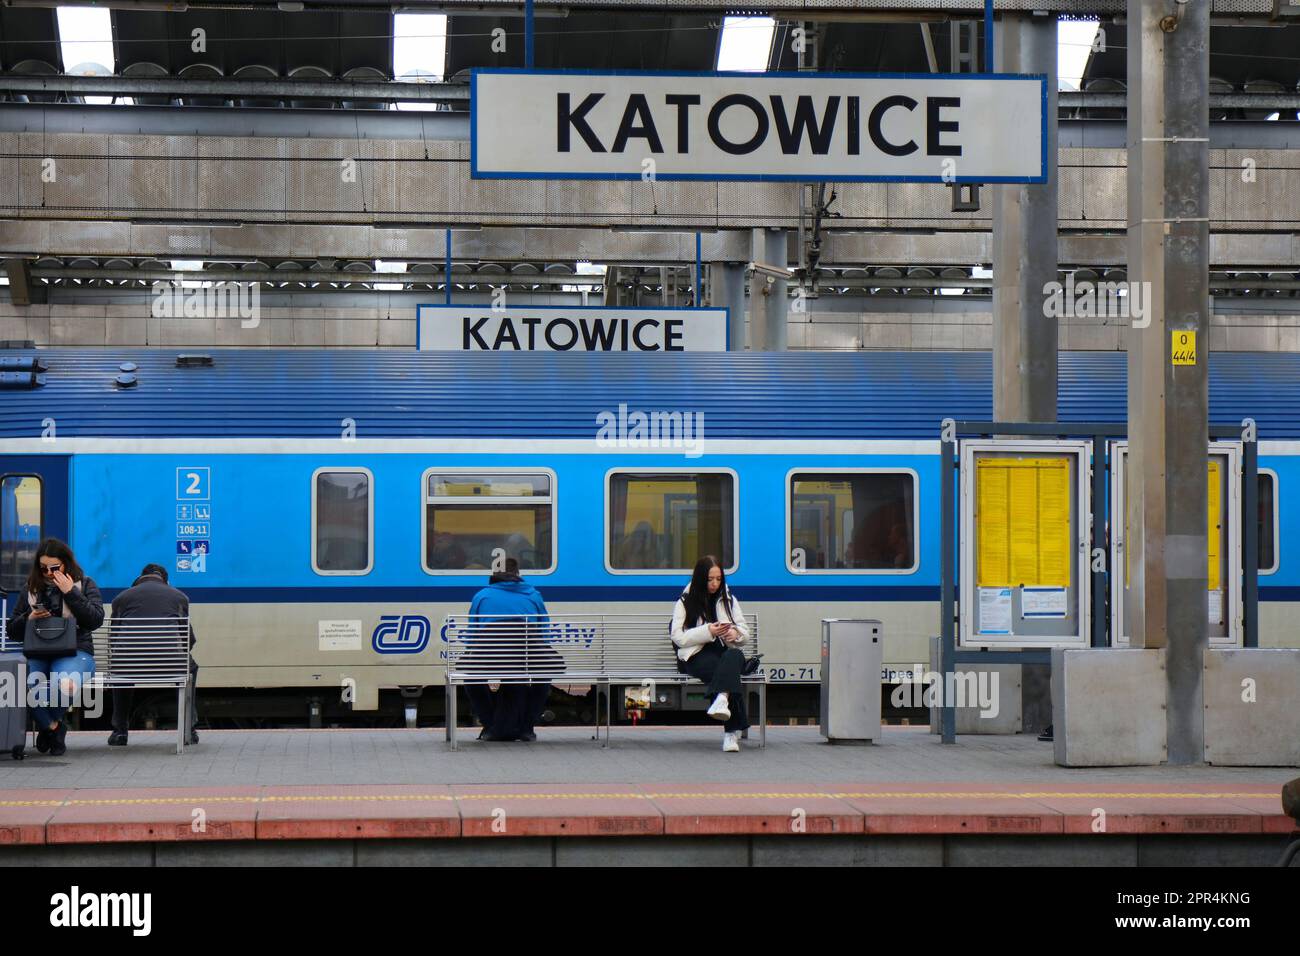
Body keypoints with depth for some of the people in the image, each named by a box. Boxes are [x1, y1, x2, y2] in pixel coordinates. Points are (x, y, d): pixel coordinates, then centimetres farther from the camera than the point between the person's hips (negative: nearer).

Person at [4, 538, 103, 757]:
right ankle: (49, 725, -1)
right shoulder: (30, 589, 18)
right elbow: (12, 628, 21)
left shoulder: (84, 585, 11)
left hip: (75, 652, -2)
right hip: (37, 654, 2)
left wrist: (71, 593, -8)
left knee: (65, 684, -39)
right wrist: (29, 618, -1)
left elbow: (95, 620, -4)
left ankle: (56, 721, -2)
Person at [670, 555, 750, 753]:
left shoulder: (729, 600, 20)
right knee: (731, 672, -37)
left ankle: (721, 699, -64)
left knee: (735, 656, -39)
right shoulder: (685, 603, 9)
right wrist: (707, 632, -15)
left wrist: (735, 633, -7)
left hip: (725, 652, 3)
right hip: (697, 657, -3)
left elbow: (745, 633, 19)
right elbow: (678, 637, -2)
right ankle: (732, 731, -49)